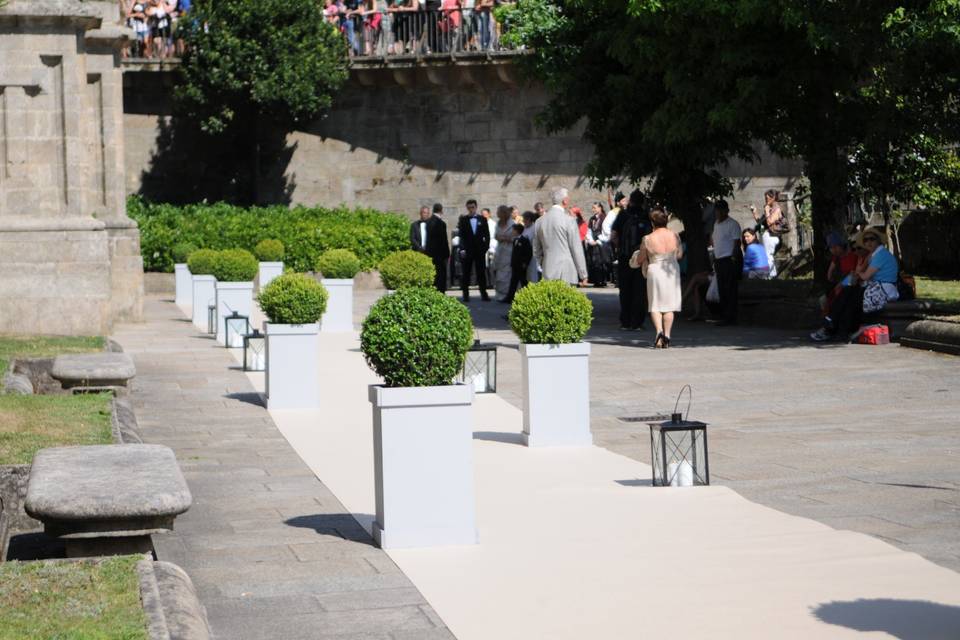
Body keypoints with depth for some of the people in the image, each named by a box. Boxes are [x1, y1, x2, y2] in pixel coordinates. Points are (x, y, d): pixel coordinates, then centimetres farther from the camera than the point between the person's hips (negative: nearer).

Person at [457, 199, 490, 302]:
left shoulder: (482, 219, 8)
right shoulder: (463, 220, 4)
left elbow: (487, 235, 8)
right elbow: (460, 235, -2)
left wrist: (486, 247, -3)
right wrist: (462, 249, -11)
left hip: (480, 250, 1)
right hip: (467, 251, -1)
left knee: (481, 273, 2)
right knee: (465, 273, 1)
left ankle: (483, 294, 4)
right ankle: (465, 294, 6)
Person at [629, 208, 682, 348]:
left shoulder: (648, 239, -11)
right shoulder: (674, 236, -4)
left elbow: (639, 260, 0)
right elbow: (679, 254, 9)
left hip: (655, 271, -2)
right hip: (672, 271, 2)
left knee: (655, 305, 7)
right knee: (669, 305, 10)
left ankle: (659, 330, -15)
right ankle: (667, 335, 7)